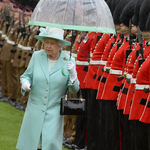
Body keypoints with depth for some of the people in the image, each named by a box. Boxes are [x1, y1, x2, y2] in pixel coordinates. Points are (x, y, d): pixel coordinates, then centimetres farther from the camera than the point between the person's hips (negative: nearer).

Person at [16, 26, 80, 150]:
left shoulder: (68, 61, -5)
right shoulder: (37, 56, -2)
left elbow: (74, 90, -5)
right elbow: (26, 75, 9)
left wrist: (73, 74, -26)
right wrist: (25, 83, -15)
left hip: (54, 111, -2)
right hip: (35, 109, 2)